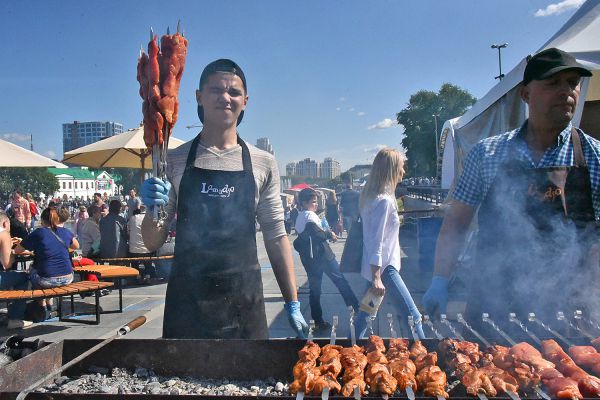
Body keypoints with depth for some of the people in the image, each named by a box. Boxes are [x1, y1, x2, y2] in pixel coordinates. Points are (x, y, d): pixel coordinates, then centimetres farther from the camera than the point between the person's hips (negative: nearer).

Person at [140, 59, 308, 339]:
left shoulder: (263, 164, 2)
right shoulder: (174, 160, 2)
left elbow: (276, 237, 6)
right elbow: (153, 243, 4)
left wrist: (292, 304, 3)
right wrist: (153, 210, -17)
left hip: (245, 302, 1)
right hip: (187, 301, 0)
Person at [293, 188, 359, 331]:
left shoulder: (299, 218, 15)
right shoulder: (310, 215, -11)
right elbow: (317, 233, -23)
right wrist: (330, 234, -7)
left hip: (308, 259, 8)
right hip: (322, 255, -8)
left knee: (314, 289, 9)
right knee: (340, 281, 4)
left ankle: (318, 322, 12)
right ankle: (356, 308, 10)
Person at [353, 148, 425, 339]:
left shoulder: (372, 195, 10)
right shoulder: (383, 200, -18)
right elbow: (376, 241, -23)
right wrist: (376, 278, -25)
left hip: (378, 266, 10)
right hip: (384, 268, -10)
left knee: (367, 311, 18)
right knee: (412, 316, -8)